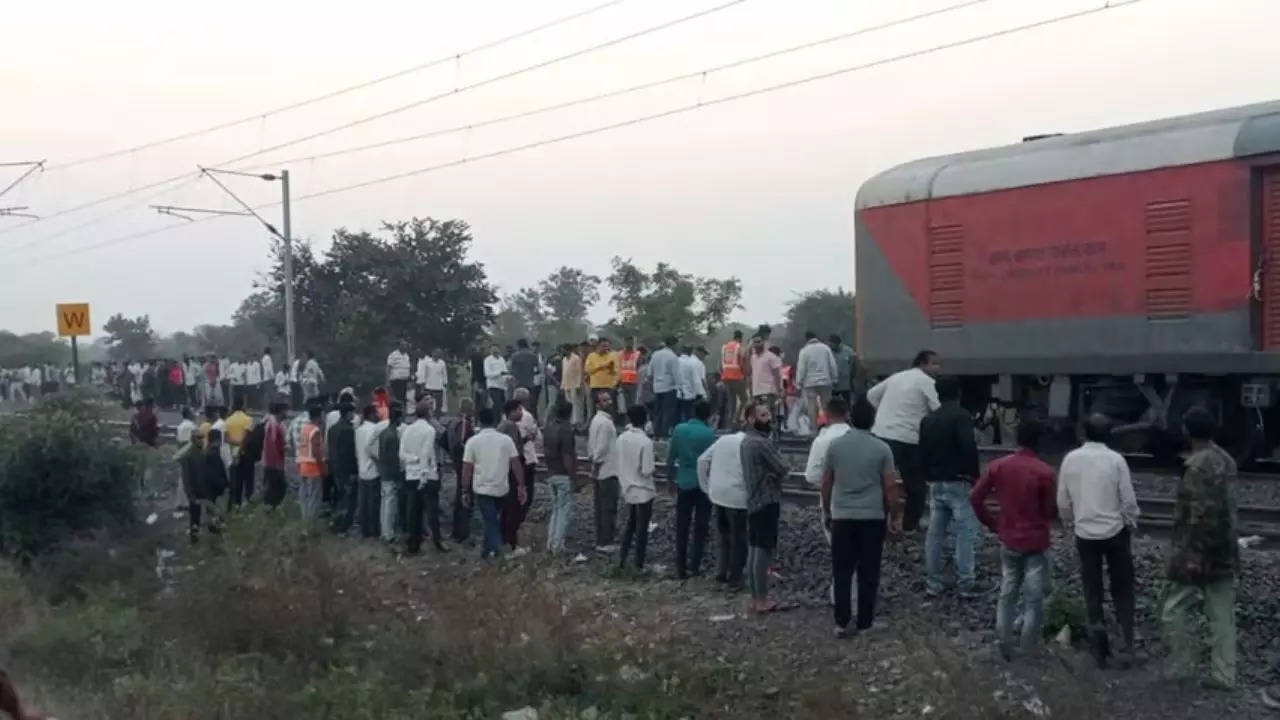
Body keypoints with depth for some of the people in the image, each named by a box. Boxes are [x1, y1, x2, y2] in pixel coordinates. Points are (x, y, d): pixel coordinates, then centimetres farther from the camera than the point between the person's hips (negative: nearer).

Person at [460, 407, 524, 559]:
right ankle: (489, 547, 28)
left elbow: (467, 469, -6)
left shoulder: (473, 441, -7)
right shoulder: (506, 440, -3)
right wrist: (521, 485, 1)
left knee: (490, 520, 5)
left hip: (483, 488, -2)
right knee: (494, 519, 21)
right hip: (501, 487, 2)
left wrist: (465, 491, 1)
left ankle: (493, 548, -7)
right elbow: (516, 464, -5)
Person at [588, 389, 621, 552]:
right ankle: (605, 543, -1)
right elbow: (601, 448, -23)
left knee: (600, 508, 13)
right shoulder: (605, 422, -18)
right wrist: (597, 463, -13)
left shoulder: (596, 420, 12)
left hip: (600, 471, 10)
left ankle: (601, 541, 18)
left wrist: (594, 462, 15)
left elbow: (590, 446, 14)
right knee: (609, 508, -4)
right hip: (608, 471, -10)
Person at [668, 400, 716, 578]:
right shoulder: (709, 433, -12)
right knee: (700, 527, 6)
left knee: (682, 527, 9)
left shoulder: (679, 429, -2)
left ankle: (681, 567, 10)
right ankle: (695, 566, 4)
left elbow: (671, 456, 4)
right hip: (704, 484, -3)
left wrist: (671, 477, 16)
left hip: (684, 483, 3)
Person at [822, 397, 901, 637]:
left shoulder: (835, 445, -1)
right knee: (868, 574, 6)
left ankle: (841, 622, 4)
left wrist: (827, 510, 19)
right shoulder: (882, 448, -5)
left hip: (842, 517, 1)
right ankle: (863, 623, 9)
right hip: (873, 518, -1)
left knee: (842, 572, 7)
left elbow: (826, 483, 5)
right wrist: (895, 516, 5)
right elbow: (890, 486, -4)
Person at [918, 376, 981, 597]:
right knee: (966, 533, -3)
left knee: (935, 533, 9)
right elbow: (969, 448, -21)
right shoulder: (961, 416, -10)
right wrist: (974, 474, -10)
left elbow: (922, 452, 13)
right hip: (957, 482, -7)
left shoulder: (928, 420, 11)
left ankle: (933, 583, 13)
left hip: (935, 483, 7)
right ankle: (966, 584, -5)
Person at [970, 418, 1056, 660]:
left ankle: (1004, 646, 18)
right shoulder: (1044, 471, -16)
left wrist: (992, 524, 9)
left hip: (1009, 541, 4)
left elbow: (975, 498, -3)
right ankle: (1027, 650, 9)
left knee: (1007, 594, 16)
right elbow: (1051, 511, -11)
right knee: (1034, 599, 5)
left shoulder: (998, 466, -4)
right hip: (1037, 543, -4)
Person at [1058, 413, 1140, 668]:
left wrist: (1070, 524, 18)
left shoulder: (1070, 459, -4)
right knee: (1122, 590, 8)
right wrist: (1131, 522, 10)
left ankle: (1096, 625, -6)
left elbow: (1063, 501, 3)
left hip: (1085, 533, 1)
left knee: (1092, 589, 13)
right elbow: (1128, 499, -8)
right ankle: (1126, 645, 3)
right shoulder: (1116, 460, -11)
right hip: (1115, 531, -1)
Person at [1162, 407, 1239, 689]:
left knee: (1175, 610, 4)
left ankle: (1180, 669, 10)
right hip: (1225, 552, 9)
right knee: (1222, 616, 11)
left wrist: (1192, 556, -21)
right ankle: (1223, 675, 15)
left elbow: (1202, 516, -24)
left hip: (1198, 553, -9)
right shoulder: (1226, 460, 8)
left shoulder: (1197, 465, -20)